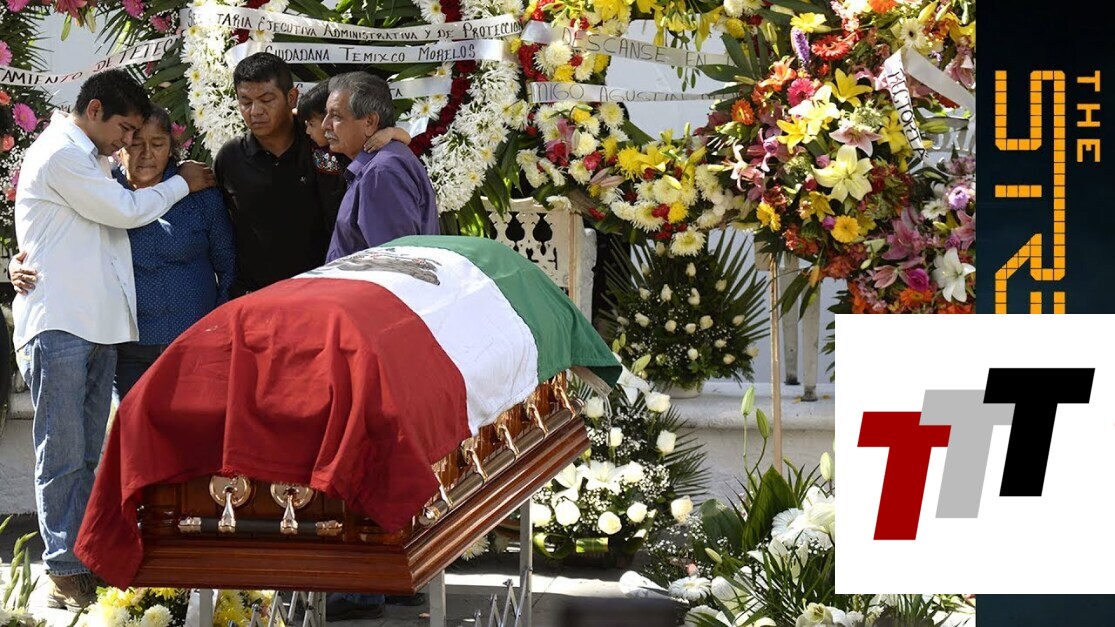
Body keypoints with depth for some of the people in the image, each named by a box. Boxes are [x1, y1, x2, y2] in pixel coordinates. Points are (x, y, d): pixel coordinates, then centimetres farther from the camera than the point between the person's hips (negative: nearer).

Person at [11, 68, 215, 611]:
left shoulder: (90, 159, 22)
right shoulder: (59, 155, -10)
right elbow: (124, 210, -10)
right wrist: (182, 183, 2)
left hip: (96, 326, 10)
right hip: (57, 325, -10)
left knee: (86, 456, 9)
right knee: (62, 457, -8)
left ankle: (85, 561, 12)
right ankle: (65, 574, -7)